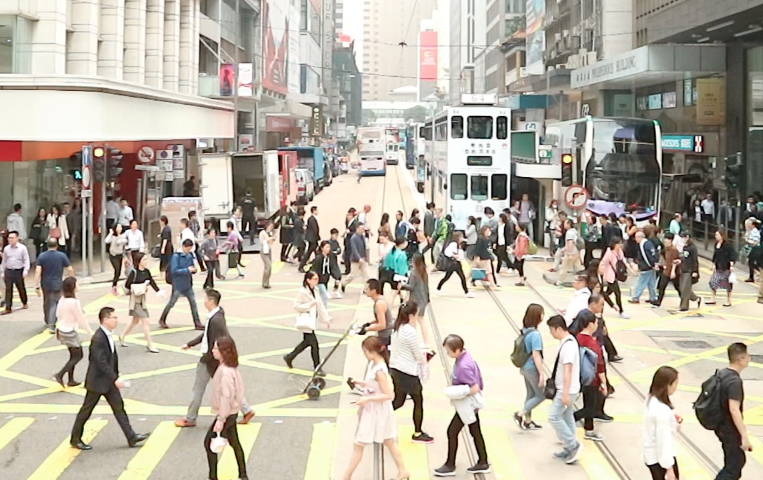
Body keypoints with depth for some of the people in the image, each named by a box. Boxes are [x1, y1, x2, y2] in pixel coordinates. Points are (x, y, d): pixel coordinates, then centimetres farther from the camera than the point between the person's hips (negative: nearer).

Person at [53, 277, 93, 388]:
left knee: (73, 355, 17)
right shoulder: (74, 302, -23)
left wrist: (58, 329, 25)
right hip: (70, 331, -8)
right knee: (78, 356, 3)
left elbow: (58, 314, 11)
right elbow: (81, 318, -17)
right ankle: (60, 374, -7)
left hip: (62, 330, 8)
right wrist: (89, 331, -7)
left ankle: (71, 380, 20)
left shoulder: (62, 300, 1)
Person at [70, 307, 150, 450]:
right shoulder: (98, 339, -25)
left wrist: (115, 376, 15)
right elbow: (101, 362, -28)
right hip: (97, 381, -9)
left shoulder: (108, 335, 3)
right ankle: (75, 439, 21)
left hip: (109, 380, 9)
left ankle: (132, 438, 9)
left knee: (118, 406, 7)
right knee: (86, 410, 6)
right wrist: (115, 378, -28)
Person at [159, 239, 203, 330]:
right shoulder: (176, 256, -14)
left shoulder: (189, 255, 3)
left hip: (188, 284, 5)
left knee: (193, 302, 1)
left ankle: (197, 323, 5)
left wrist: (193, 270, -10)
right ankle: (162, 320, 24)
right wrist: (187, 270, -24)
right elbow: (174, 271, -20)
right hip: (178, 284, -5)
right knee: (171, 303, 6)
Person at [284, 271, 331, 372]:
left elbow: (320, 305, 11)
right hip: (305, 322, -9)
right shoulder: (302, 292, -16)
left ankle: (289, 357, 34)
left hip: (312, 321, 9)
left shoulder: (314, 291, 10)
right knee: (314, 344, -7)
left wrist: (326, 319, 8)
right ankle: (317, 368, 3)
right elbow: (296, 306, -16)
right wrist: (309, 305, -22)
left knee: (307, 342, 19)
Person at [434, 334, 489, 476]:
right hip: (470, 403, 9)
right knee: (476, 432, 17)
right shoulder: (464, 355, -2)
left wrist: (455, 392, -21)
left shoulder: (463, 366, -30)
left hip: (467, 404, -9)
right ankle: (483, 463, 28)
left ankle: (450, 465, 15)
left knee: (452, 431, 3)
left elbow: (475, 388, -27)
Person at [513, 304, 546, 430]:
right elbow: (536, 355, -24)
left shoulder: (524, 331, 1)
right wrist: (542, 373, -19)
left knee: (531, 394, 19)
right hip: (532, 368, -8)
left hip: (525, 367, 8)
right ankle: (520, 414, 4)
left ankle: (527, 421, 28)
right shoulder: (535, 334, -24)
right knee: (541, 395, 7)